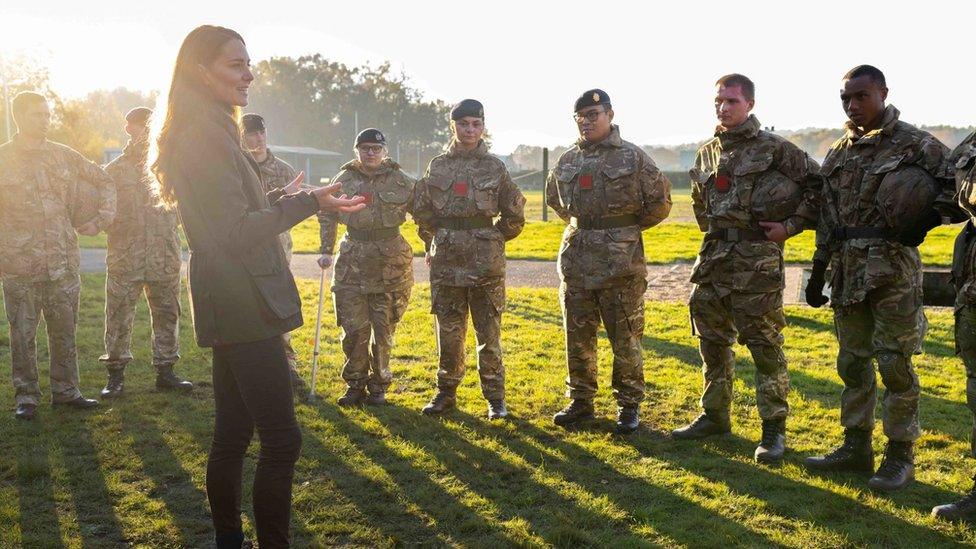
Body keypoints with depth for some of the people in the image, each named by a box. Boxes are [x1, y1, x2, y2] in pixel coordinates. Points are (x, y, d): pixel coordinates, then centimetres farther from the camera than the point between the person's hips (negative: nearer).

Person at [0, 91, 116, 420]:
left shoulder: (65, 156, 8)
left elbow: (104, 182, 18)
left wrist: (101, 219, 7)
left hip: (64, 264, 3)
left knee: (65, 330, 9)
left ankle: (65, 390, 20)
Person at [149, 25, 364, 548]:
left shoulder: (207, 133, 17)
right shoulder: (207, 136, -15)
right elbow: (237, 233, -20)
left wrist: (277, 201, 27)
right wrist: (305, 204, -24)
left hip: (230, 305, 11)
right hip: (244, 307, -11)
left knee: (231, 434, 15)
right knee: (281, 439, -10)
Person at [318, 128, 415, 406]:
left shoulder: (401, 181, 1)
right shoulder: (344, 180, 5)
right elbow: (327, 216, 12)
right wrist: (326, 251, 6)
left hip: (390, 264, -1)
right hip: (352, 263, 1)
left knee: (383, 330, 4)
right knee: (353, 329, 0)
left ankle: (378, 386, 19)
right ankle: (355, 385, 15)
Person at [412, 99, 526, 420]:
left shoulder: (494, 167, 3)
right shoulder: (438, 166, 8)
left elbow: (514, 215, 9)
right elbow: (421, 210, 16)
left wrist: (492, 240, 10)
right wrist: (432, 243, 15)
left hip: (486, 262, -2)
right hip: (446, 262, 2)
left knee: (489, 332, 2)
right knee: (448, 331, 7)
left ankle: (495, 397, 11)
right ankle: (446, 392, 20)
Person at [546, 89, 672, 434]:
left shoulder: (633, 157, -4)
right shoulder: (567, 161, 9)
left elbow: (660, 202, 0)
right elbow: (553, 198, 27)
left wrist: (628, 228, 4)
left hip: (620, 260, -4)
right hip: (576, 258, 5)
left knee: (625, 337, 1)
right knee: (577, 337, 10)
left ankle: (628, 406, 12)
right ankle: (580, 401, 23)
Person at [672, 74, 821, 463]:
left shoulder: (774, 149, -6)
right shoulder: (708, 153, 13)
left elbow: (818, 185, -5)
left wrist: (791, 224, -8)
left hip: (757, 258, -6)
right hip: (714, 256, 7)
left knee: (765, 344, -3)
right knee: (712, 340, 13)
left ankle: (774, 429, 5)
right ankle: (715, 416, 26)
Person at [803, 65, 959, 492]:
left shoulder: (914, 144, -5)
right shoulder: (838, 154, 13)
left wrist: (924, 219, -17)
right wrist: (818, 272, 15)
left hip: (892, 267, -6)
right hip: (848, 268, 6)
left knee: (895, 363, -2)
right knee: (852, 361, 11)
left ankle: (900, 455, 8)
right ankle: (856, 447, 22)